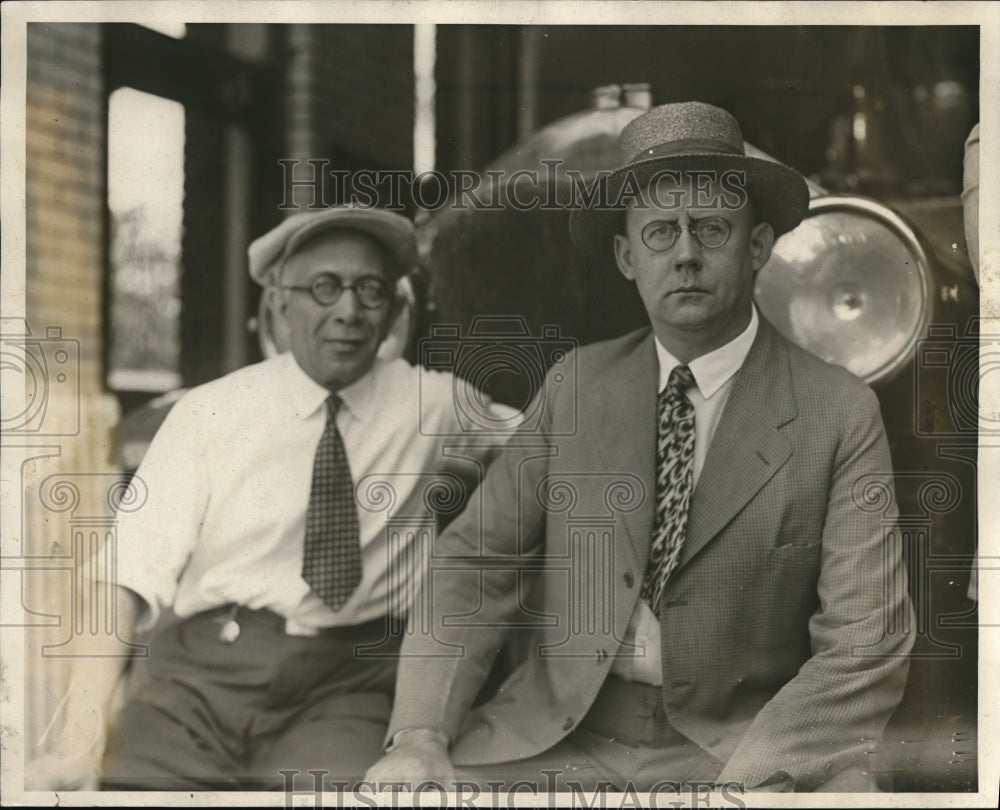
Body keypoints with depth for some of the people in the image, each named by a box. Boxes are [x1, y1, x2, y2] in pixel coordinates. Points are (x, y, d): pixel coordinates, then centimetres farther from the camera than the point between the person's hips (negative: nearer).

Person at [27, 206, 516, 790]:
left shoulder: (431, 403, 10)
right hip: (198, 676, 0)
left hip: (347, 685, 0)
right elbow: (132, 570, -2)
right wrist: (83, 730, -16)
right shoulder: (208, 412, 5)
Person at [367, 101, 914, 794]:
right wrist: (419, 736, -14)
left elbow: (865, 647, -7)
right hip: (555, 740, 2)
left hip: (741, 751, -2)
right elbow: (477, 564, 2)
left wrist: (747, 779, -21)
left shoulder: (840, 414, -3)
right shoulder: (576, 387, 6)